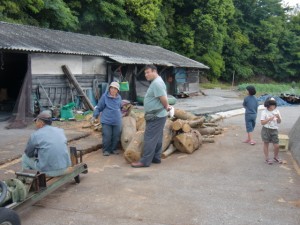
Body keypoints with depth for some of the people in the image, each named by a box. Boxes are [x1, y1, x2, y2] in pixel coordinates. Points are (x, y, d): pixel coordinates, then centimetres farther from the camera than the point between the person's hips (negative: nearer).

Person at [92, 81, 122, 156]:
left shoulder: (119, 97, 9)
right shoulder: (105, 96, -2)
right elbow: (99, 107, 2)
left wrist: (121, 114, 31)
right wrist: (95, 116, 2)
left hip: (117, 121, 4)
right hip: (106, 120, -4)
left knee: (116, 136, 6)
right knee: (107, 136, -4)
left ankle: (114, 149, 22)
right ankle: (106, 150, 11)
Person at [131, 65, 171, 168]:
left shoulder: (157, 83, -18)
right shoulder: (156, 82, 16)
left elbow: (163, 99, -23)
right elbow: (163, 99, 21)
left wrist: (166, 107, -6)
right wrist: (166, 106, 9)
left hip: (156, 116, -11)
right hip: (157, 116, 11)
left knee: (149, 138, -7)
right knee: (157, 138, 15)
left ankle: (145, 161, -4)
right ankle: (156, 158, 24)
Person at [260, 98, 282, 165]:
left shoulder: (276, 111, 1)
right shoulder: (264, 112, -10)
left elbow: (279, 122, 6)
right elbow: (262, 122, -13)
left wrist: (278, 117, -14)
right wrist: (269, 119, -24)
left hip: (274, 130, 3)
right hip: (266, 130, -3)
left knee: (277, 146, 4)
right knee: (266, 144, 10)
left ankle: (276, 157, 29)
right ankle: (267, 158, 24)